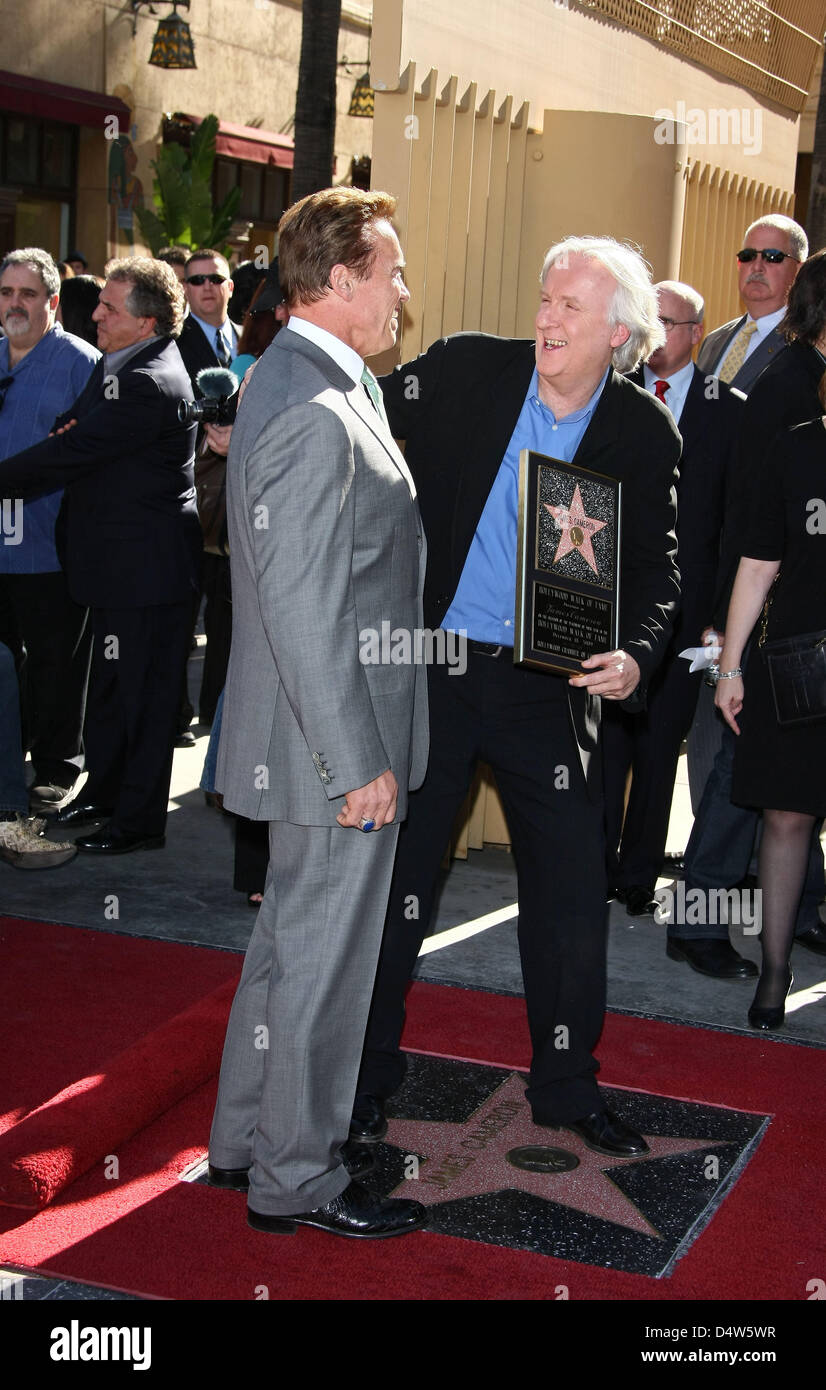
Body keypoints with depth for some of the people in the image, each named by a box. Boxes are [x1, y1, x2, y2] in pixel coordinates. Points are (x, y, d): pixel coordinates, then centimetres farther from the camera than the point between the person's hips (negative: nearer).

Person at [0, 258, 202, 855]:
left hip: (148, 565, -10)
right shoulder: (119, 364, 9)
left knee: (143, 691, 2)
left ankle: (140, 820, 13)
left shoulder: (149, 384, -23)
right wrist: (68, 426, -8)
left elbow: (73, 452, -23)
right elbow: (74, 428, 16)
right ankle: (104, 790, 35)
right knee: (110, 683, 20)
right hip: (120, 559, 10)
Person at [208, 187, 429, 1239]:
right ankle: (296, 1178, 21)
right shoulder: (313, 414, -23)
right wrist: (357, 763, -22)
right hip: (335, 750, -11)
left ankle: (247, 1139, 36)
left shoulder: (302, 381, 11)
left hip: (335, 733, 11)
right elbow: (304, 610, -26)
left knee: (290, 942, 21)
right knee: (321, 960, 4)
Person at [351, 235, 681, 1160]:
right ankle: (366, 1075, 27)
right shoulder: (466, 371, -4)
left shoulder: (644, 434, -3)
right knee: (395, 877, 8)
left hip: (552, 688, 1)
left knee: (571, 894, 7)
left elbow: (654, 568, 1)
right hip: (432, 668, 0)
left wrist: (636, 655, -17)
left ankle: (566, 1085, 29)